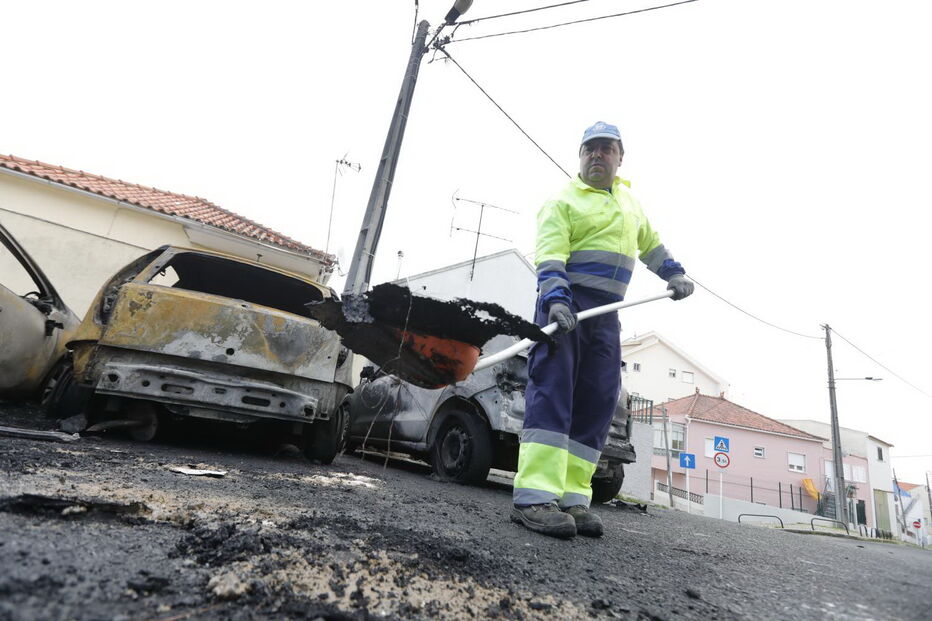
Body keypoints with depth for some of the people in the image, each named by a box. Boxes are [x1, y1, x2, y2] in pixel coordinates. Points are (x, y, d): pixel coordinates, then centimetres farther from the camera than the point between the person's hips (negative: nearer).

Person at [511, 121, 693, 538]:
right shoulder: (563, 201, 2)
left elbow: (649, 243, 38)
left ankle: (572, 498, 0)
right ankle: (535, 497, -21)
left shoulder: (629, 202, 24)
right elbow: (550, 254, -11)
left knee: (597, 402, -2)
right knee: (552, 390, -17)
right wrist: (555, 299, -27)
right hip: (566, 303, -6)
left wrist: (673, 273, 23)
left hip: (606, 314, 7)